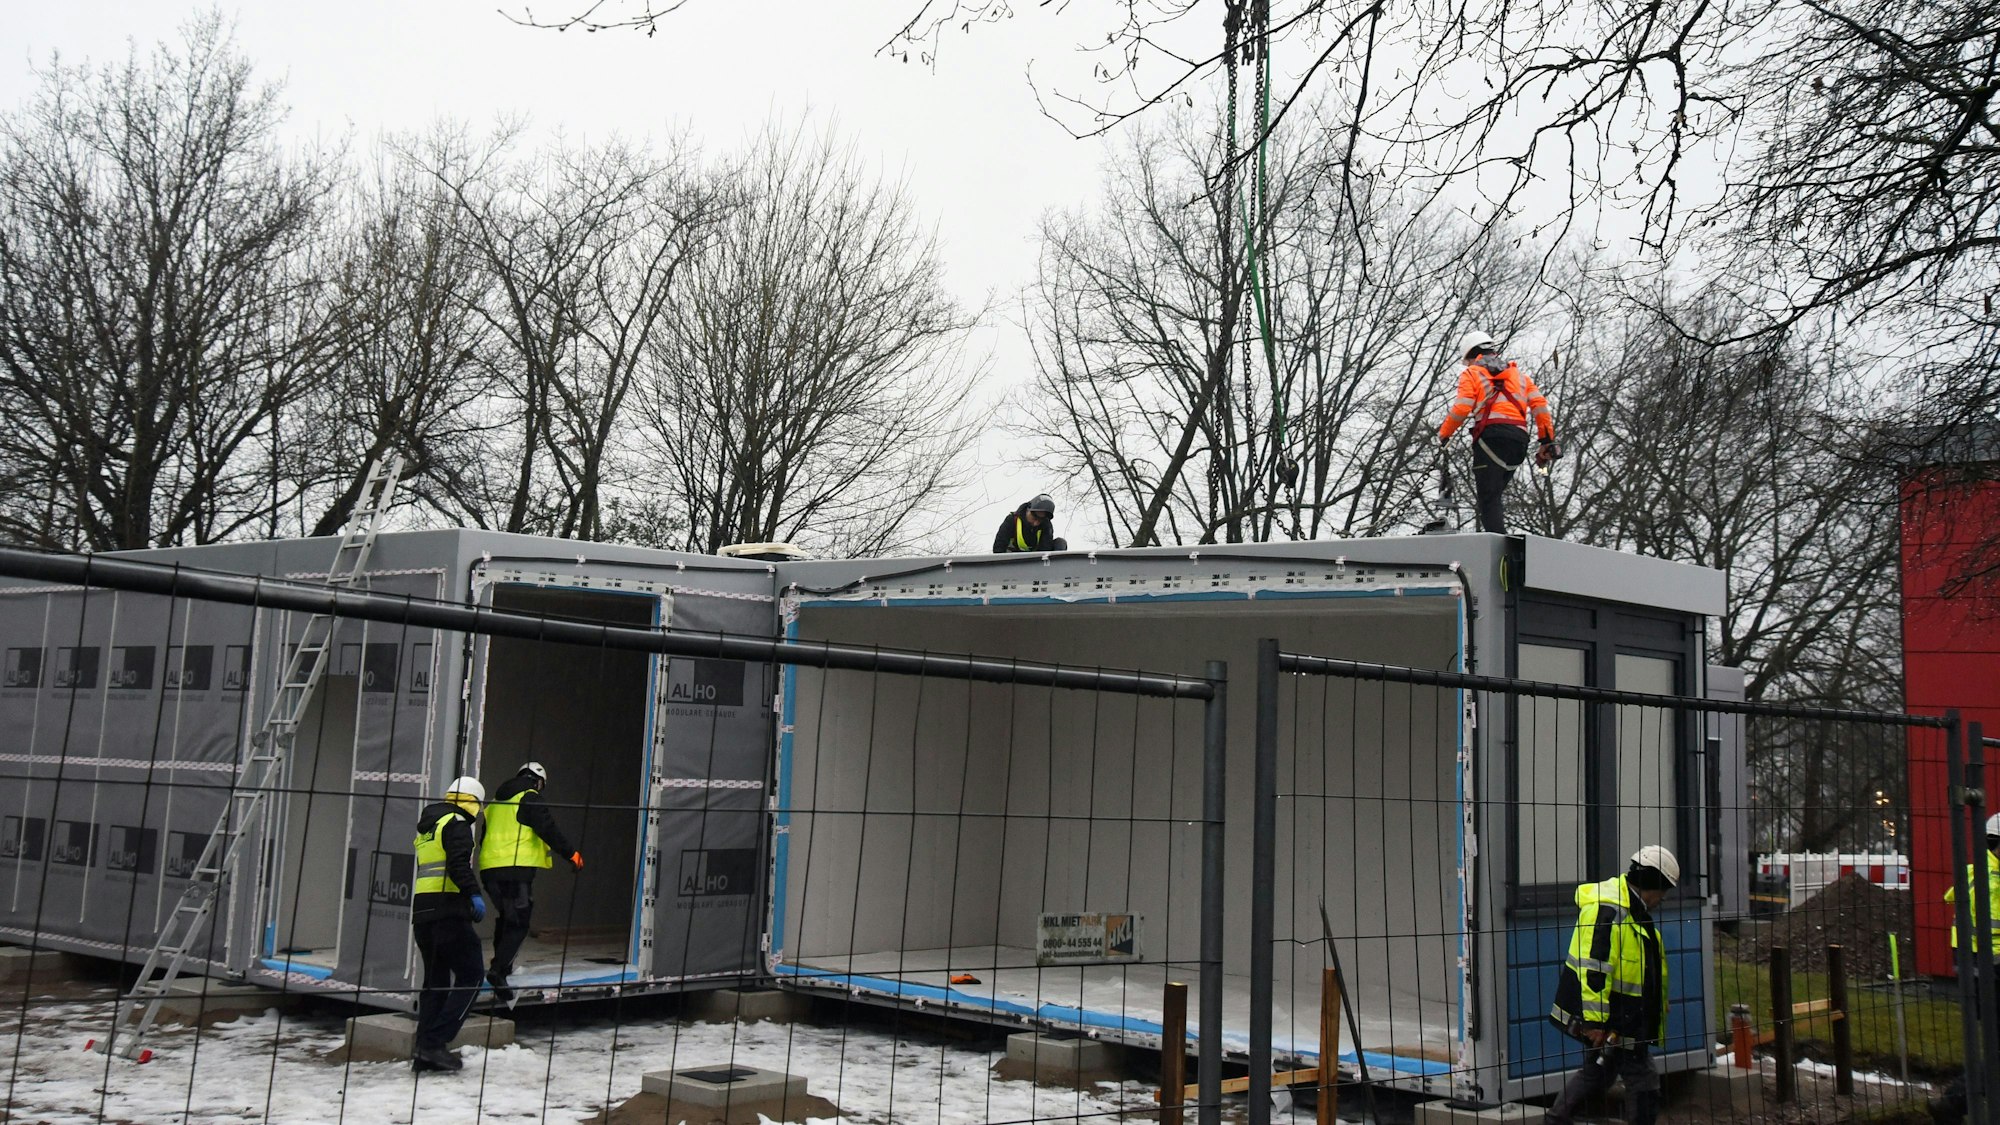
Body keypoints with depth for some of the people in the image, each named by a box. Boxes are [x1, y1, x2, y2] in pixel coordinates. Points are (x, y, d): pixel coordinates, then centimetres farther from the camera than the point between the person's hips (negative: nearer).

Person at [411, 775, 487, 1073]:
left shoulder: (427, 826, 24)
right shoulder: (457, 823, -4)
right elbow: (458, 864, -18)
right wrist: (474, 894, -19)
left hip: (420, 911, 9)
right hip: (447, 909, -9)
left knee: (435, 980, 14)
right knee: (469, 977, -4)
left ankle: (423, 1051, 10)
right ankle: (434, 1043, -13)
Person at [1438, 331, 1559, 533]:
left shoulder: (1472, 374, 12)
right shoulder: (1519, 374, 28)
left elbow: (1461, 408, -3)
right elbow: (1540, 404, 16)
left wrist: (1444, 433, 11)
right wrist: (1548, 441, 14)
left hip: (1492, 435, -6)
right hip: (1520, 438, 6)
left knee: (1488, 497, -9)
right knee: (1494, 493, 14)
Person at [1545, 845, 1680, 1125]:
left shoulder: (1631, 907, 13)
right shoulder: (1607, 910, -23)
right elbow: (1593, 970, -27)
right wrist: (1595, 1022, -26)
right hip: (1609, 1022, -11)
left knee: (1598, 1069, 21)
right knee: (1643, 1081, -4)